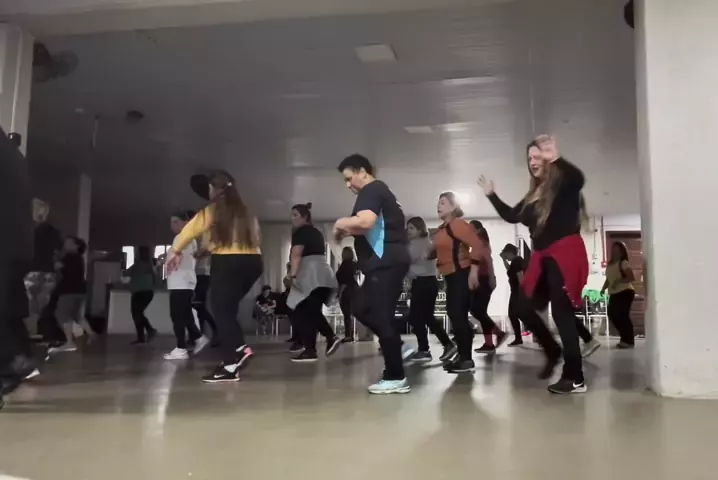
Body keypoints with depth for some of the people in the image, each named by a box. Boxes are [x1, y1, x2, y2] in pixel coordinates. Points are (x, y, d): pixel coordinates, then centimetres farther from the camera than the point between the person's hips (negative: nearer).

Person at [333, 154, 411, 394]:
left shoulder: (371, 190, -8)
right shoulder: (380, 192, 25)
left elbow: (366, 221, -26)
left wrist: (341, 223, -8)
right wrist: (349, 231, 15)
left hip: (385, 263, -11)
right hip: (386, 262, 11)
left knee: (381, 317, -8)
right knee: (365, 311, 16)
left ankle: (396, 378, -2)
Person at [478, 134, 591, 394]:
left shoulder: (564, 183, -5)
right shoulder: (534, 193, 17)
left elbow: (579, 178, -29)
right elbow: (511, 216, 26)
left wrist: (557, 159, -42)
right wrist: (492, 195, 24)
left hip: (565, 254, -8)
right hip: (543, 257, 8)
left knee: (561, 311, -11)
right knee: (526, 307, 7)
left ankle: (575, 378, -4)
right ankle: (553, 351, 29)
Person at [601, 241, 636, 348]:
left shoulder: (623, 263, -9)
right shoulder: (609, 265, 13)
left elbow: (632, 277, -17)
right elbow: (608, 279, 20)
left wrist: (619, 281, -25)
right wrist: (603, 288, 6)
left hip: (625, 292, -8)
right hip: (614, 294, 8)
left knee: (622, 316, -11)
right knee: (612, 314, 7)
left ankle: (629, 341, -1)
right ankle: (625, 339, 20)